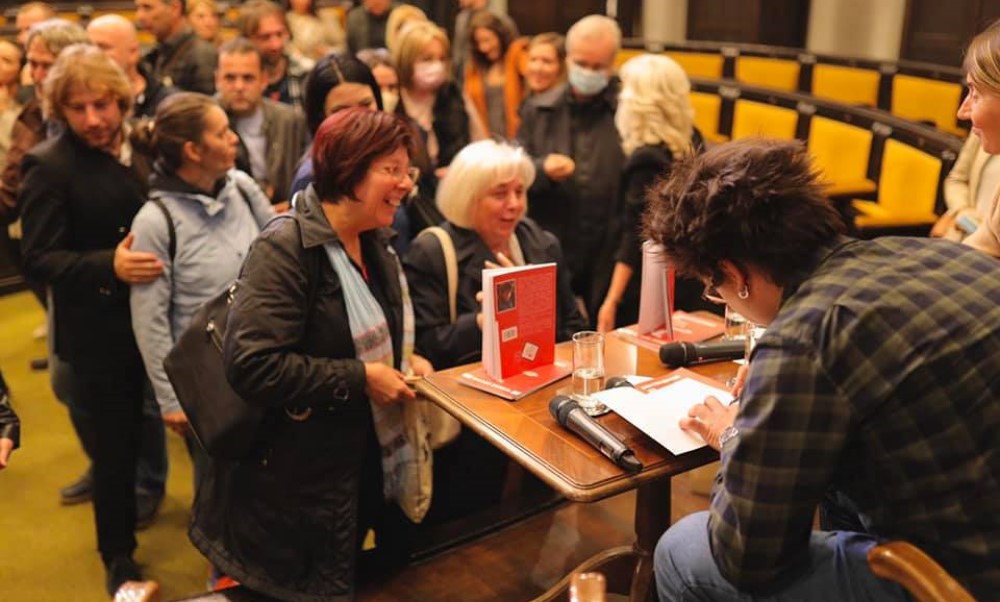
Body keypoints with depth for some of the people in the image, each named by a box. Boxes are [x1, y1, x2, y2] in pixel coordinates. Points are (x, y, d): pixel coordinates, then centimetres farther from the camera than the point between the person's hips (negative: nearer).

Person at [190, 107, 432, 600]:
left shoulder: (373, 243, 6)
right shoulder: (286, 249, -21)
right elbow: (252, 365, -29)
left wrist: (404, 360, 0)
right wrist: (360, 378, -24)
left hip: (367, 465, 8)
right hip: (296, 487, -8)